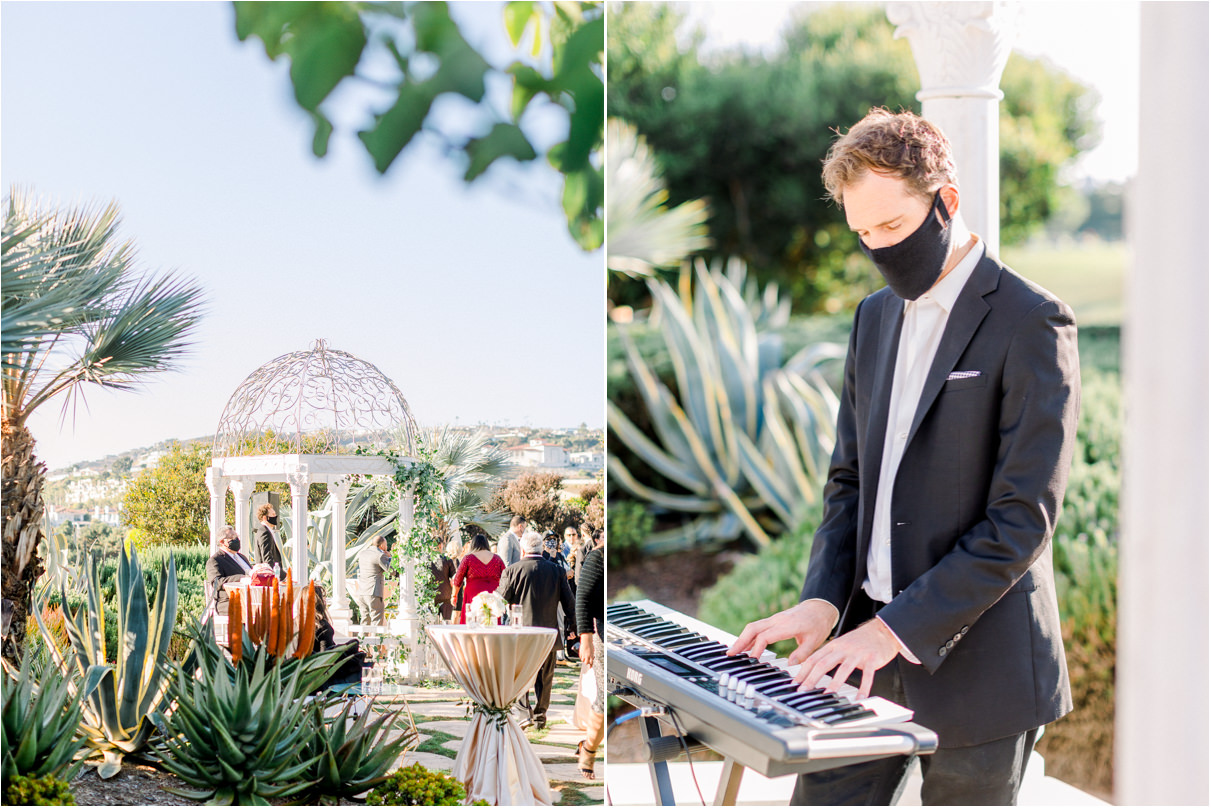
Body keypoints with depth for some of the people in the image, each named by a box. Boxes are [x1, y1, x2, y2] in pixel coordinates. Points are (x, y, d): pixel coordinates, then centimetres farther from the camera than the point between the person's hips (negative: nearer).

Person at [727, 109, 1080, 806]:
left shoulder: (1032, 323, -11)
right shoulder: (876, 317, 13)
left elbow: (1023, 518, -16)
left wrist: (897, 628, -19)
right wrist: (823, 599, -2)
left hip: (975, 664, -6)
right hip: (873, 644, 6)